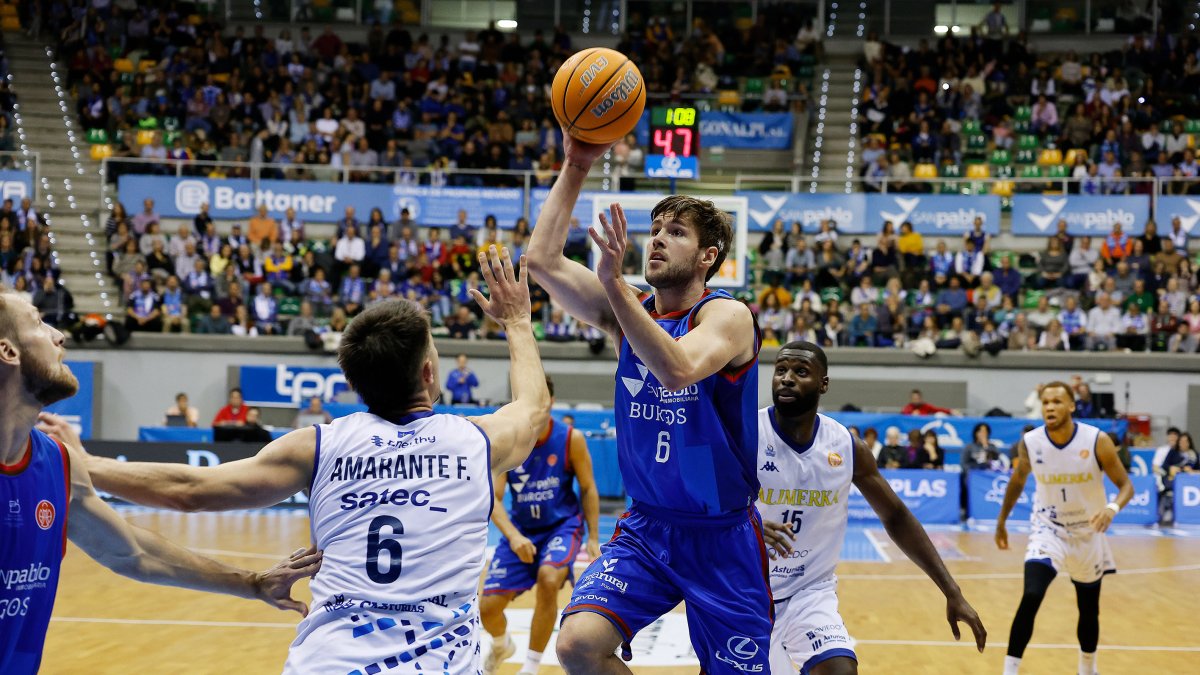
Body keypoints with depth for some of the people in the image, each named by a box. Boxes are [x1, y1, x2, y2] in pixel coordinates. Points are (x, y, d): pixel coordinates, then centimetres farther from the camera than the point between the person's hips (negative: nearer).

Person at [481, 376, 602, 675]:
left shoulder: (571, 439, -14)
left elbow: (588, 488, -2)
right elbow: (493, 498, -16)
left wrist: (593, 538, -6)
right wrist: (513, 536, -32)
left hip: (563, 525, -2)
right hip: (520, 530, 2)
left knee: (548, 580, -32)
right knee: (488, 607, -4)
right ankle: (501, 645, 36)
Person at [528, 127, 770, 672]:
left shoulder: (728, 315, -13)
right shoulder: (628, 311, 3)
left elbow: (678, 369, -35)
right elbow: (542, 260, -7)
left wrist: (613, 284, -40)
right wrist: (575, 168, -10)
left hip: (722, 535, -3)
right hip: (645, 527, 4)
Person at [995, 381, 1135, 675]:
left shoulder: (1097, 441, -20)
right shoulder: (1029, 443, -14)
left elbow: (1125, 485, -13)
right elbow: (1018, 479, 7)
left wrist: (1112, 508, -35)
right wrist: (1002, 521, 14)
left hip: (1088, 533, 1)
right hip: (1048, 529, -1)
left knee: (1089, 609, 15)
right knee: (1030, 598, -22)